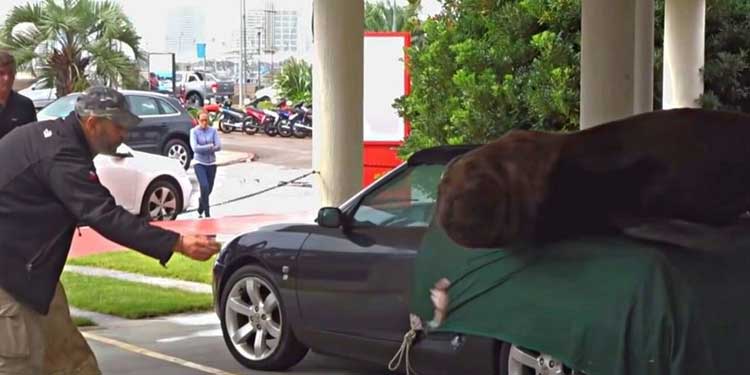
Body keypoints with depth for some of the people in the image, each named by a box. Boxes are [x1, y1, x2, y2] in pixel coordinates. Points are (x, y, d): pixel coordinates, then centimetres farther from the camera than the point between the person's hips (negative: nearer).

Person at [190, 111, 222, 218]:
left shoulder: (213, 131, 1)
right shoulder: (194, 131, -6)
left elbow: (218, 146, -8)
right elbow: (195, 148, -15)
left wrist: (203, 148, -16)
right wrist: (209, 147, -12)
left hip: (211, 163, 3)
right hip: (199, 163, -3)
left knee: (209, 189, 10)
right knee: (204, 187, -18)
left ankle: (200, 210, 36)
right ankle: (207, 213, -11)